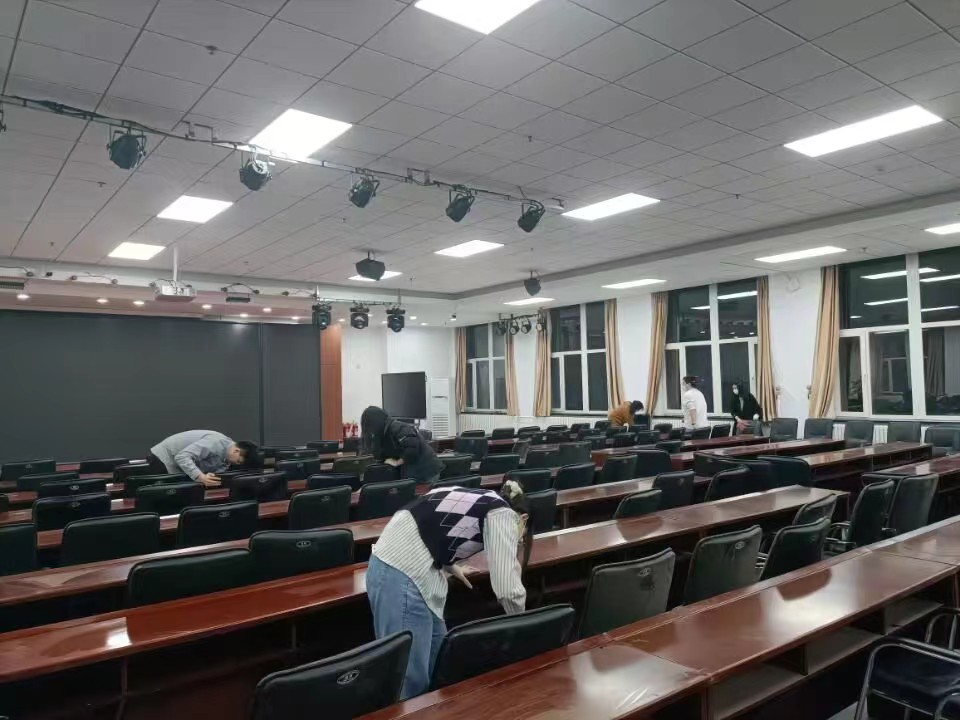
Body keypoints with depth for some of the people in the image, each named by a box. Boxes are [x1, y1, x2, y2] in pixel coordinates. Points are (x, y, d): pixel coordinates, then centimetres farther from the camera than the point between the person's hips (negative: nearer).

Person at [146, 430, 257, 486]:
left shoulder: (225, 458, -3)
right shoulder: (216, 443, -32)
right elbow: (182, 457, -38)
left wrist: (210, 477, -31)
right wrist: (201, 477, -47)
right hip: (163, 458, -8)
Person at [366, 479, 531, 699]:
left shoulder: (478, 501, 21)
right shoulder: (503, 513, -2)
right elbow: (507, 588, -9)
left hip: (396, 566, 10)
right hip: (402, 576, -10)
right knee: (409, 686, 0)